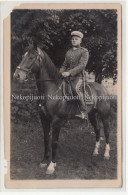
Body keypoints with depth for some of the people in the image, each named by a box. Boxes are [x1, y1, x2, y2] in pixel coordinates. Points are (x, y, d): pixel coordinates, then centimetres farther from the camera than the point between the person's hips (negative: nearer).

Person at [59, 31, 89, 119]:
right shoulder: (68, 52, 23)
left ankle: (84, 112, -25)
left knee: (76, 89, -33)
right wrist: (61, 72, 3)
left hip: (78, 76, -7)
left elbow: (82, 65, -9)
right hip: (66, 76, 7)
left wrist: (70, 72, -20)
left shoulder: (84, 51, 4)